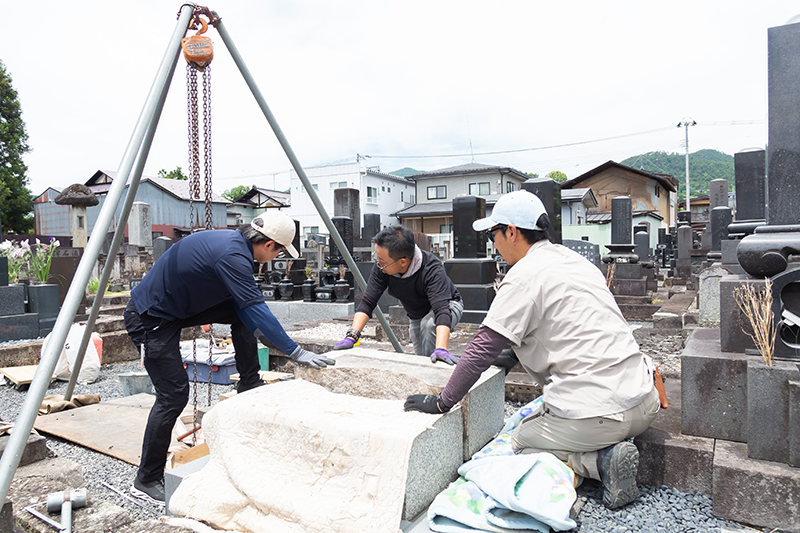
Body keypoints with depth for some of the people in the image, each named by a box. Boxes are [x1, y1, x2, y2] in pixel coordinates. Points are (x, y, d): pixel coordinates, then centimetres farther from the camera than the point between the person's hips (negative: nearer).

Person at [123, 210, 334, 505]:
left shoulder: (234, 242, 1)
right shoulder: (232, 254, -28)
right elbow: (256, 308, -31)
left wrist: (262, 332, 11)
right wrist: (294, 351, -27)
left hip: (177, 307, 9)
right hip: (150, 318, -9)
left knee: (242, 315, 3)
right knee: (174, 394, -6)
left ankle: (250, 388, 14)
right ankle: (146, 482, 9)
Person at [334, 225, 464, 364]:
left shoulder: (432, 270, -40)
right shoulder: (381, 267, -27)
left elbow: (442, 310, -50)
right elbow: (367, 302, -26)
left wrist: (441, 349, -64)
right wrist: (352, 335, -40)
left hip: (449, 305, -5)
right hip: (416, 316, 5)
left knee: (429, 323, -34)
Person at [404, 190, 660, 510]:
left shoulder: (524, 274, -11)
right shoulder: (577, 261, 15)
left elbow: (484, 348, -14)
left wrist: (442, 402, -5)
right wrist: (517, 353, 32)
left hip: (596, 414, -8)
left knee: (521, 444, 13)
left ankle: (601, 461, -5)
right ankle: (612, 447, 7)